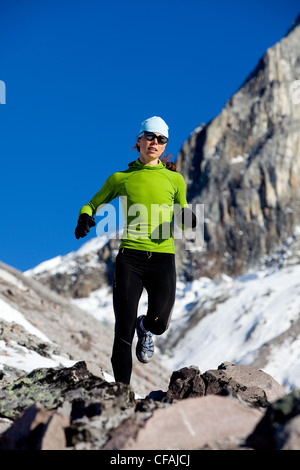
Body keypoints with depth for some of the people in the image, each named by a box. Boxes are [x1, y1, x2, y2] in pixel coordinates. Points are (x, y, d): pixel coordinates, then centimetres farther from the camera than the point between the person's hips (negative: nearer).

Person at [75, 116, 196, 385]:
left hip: (163, 258, 1)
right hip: (130, 257, -1)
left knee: (158, 324, -2)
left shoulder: (174, 179, 11)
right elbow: (93, 204, 18)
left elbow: (182, 219, 19)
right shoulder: (121, 178, 9)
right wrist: (85, 217, -5)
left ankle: (145, 329, 37)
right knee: (124, 329, -4)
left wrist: (187, 218, -5)